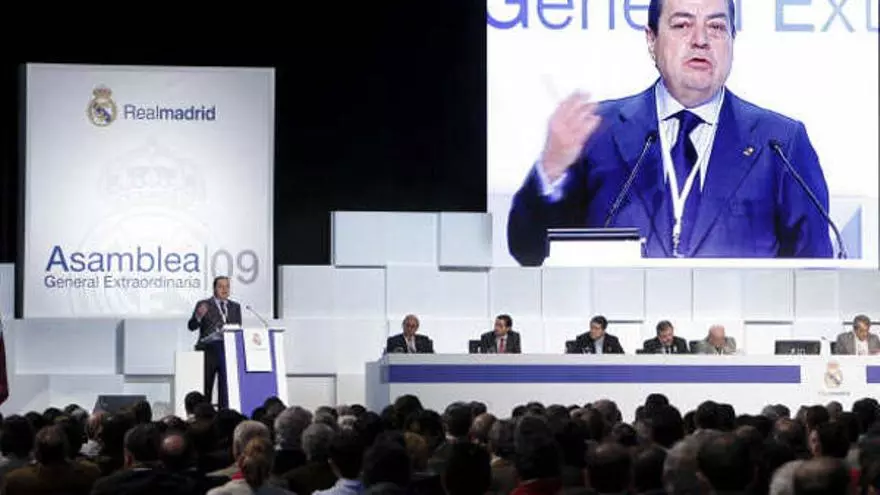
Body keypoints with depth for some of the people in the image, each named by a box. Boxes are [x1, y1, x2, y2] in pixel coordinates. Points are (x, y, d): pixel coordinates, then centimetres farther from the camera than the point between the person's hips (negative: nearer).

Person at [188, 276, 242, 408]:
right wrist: (199, 316, -21)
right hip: (209, 348, -2)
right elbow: (192, 326, -2)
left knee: (226, 384, -5)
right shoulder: (203, 305, 7)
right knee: (206, 384, -3)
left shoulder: (235, 307, 18)